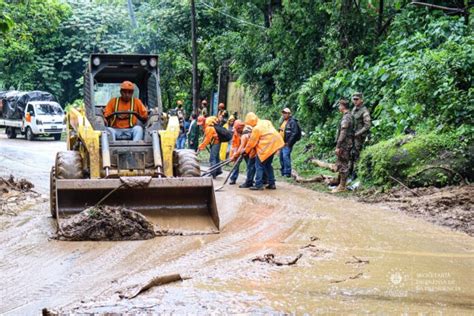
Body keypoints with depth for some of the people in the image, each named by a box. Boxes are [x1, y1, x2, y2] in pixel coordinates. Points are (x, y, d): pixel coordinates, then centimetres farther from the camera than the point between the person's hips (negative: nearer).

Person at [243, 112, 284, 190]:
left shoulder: (256, 128, -13)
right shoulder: (266, 122, 11)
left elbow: (251, 142, -6)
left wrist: (246, 151, 7)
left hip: (266, 147, -9)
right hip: (274, 145, 9)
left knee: (259, 165, -1)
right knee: (268, 164, 19)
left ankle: (258, 185, -5)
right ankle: (272, 183, 19)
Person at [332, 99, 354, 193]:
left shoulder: (346, 117, -17)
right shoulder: (350, 116, 15)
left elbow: (343, 133, -22)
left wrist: (338, 146, -21)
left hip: (344, 145, -10)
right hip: (347, 144, 10)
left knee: (342, 165, -6)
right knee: (342, 165, 14)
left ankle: (342, 186, -3)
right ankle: (341, 184, 19)